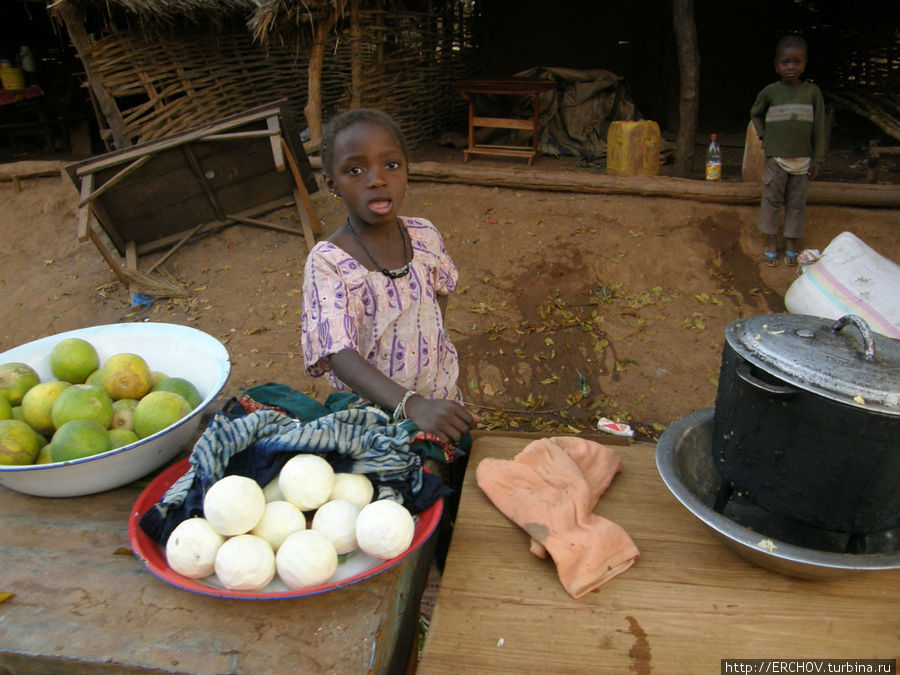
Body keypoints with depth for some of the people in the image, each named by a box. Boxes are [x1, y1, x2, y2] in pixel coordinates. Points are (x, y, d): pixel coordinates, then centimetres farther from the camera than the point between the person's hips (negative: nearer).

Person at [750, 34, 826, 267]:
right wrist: (763, 135, 5)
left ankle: (791, 244, 18)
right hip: (776, 158, -1)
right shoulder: (770, 91, -1)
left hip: (802, 160, 1)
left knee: (797, 202, 7)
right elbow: (755, 114, 19)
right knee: (772, 200, 4)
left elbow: (819, 128, 4)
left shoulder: (812, 91, 1)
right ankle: (771, 244, 16)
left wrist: (817, 160, 1)